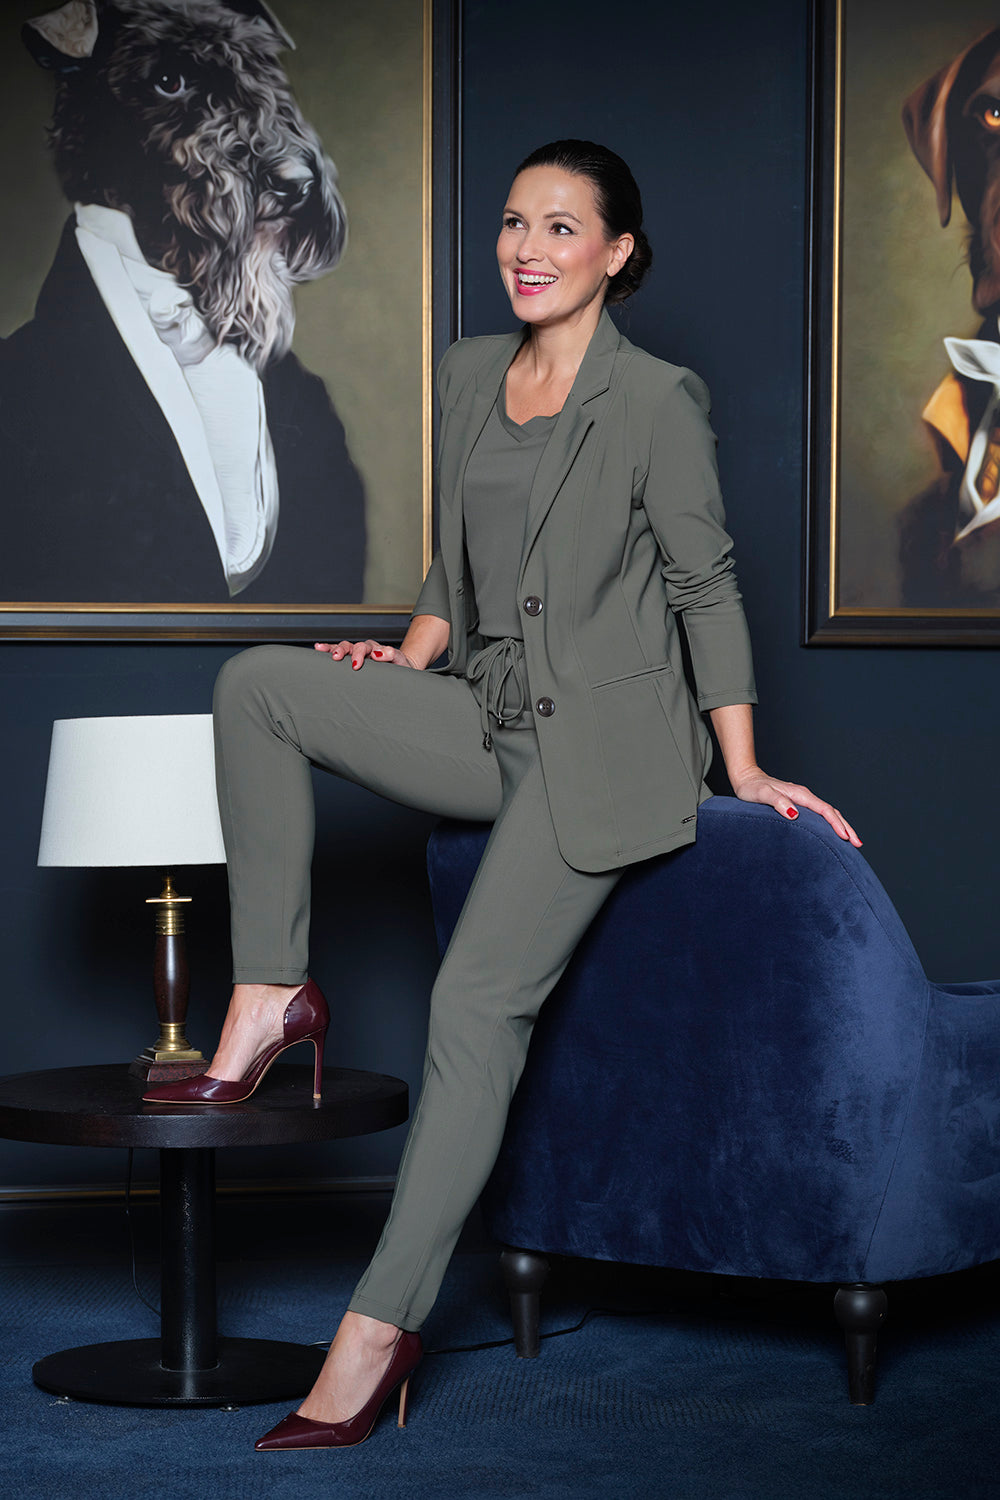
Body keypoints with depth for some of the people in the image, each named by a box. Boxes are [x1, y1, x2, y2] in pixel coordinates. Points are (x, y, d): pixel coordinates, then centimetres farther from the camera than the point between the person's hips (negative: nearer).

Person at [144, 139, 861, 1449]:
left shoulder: (657, 400, -8)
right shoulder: (470, 373, 11)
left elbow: (704, 581, -3)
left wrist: (745, 768, -3)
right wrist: (409, 657, 3)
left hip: (603, 742, -7)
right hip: (489, 718, 7)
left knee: (477, 999, -18)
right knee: (258, 681, -16)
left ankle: (381, 1328, -15)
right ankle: (271, 996, -13)